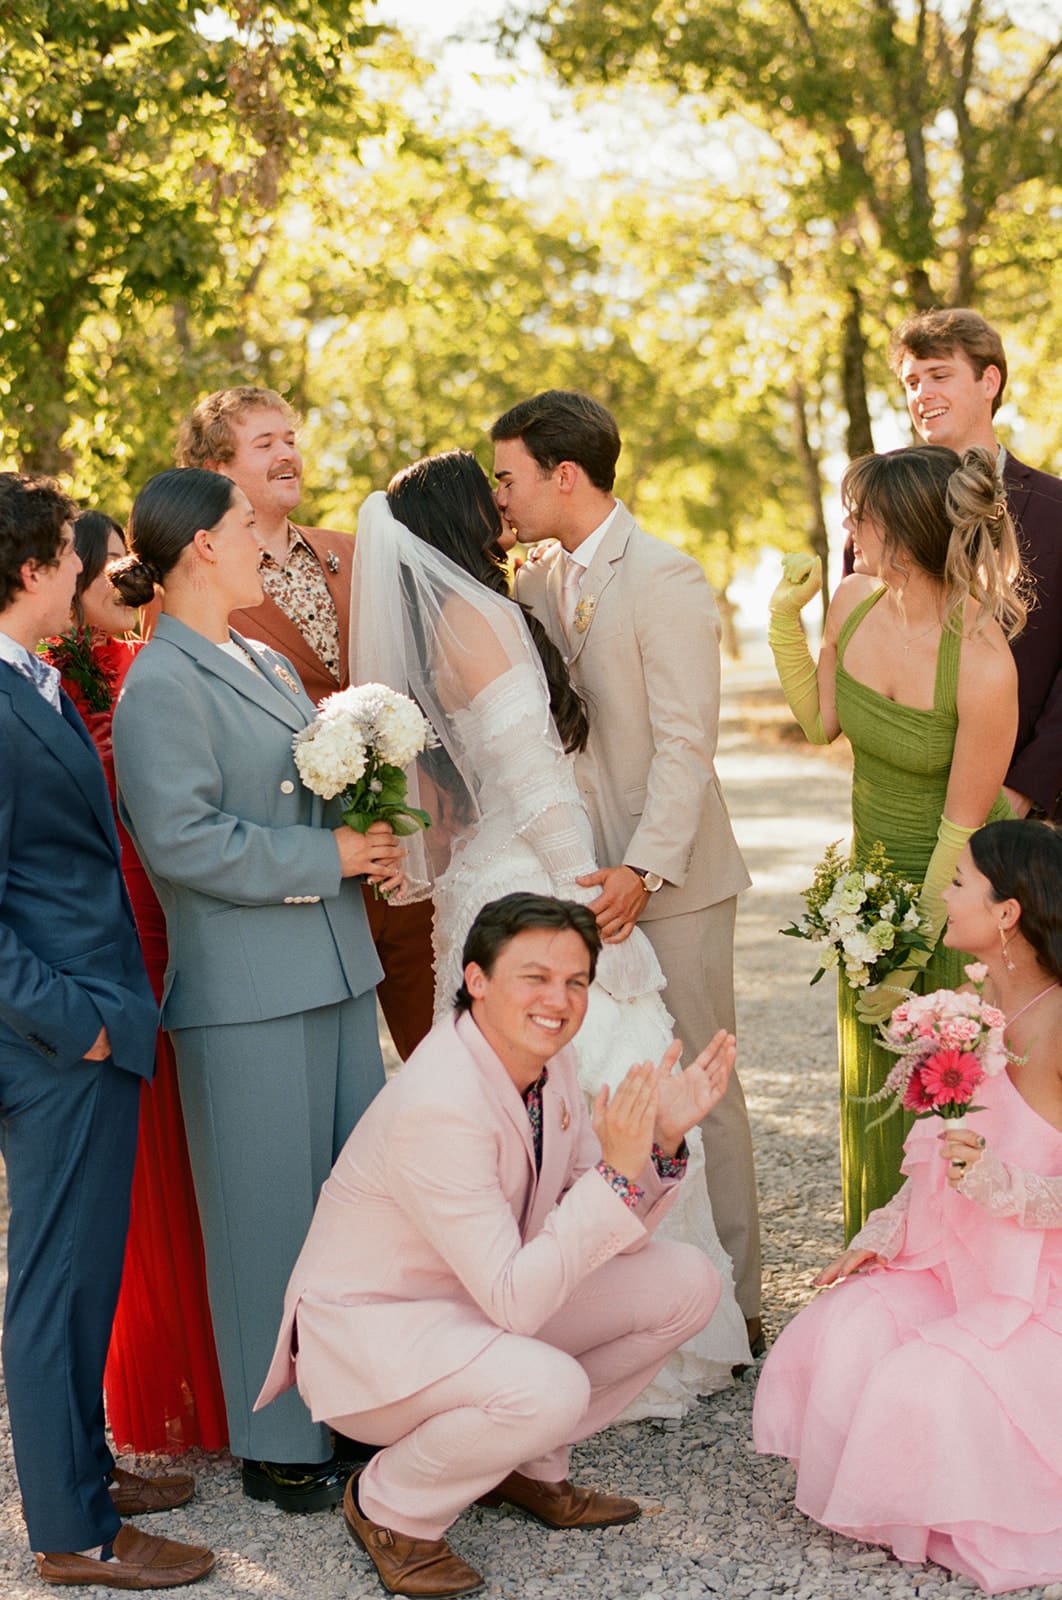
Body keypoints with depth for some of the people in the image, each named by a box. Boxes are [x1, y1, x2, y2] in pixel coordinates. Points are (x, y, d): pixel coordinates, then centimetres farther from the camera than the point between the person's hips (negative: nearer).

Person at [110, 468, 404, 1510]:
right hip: (245, 997, -9)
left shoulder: (263, 663, 16)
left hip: (333, 974, 9)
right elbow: (181, 839, -20)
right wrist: (326, 859, -17)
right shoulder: (160, 686, -12)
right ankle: (280, 1449, 14)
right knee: (271, 1219, 1)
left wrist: (370, 845, 5)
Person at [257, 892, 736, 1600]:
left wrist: (662, 1138, -16)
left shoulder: (547, 1057, -4)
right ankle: (390, 1507, -5)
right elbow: (514, 1303, -31)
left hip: (484, 1302, 9)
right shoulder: (438, 1108, -31)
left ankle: (529, 1464, 14)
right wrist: (617, 1169, -35)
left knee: (688, 1284, -2)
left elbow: (614, 1234, 2)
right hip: (370, 1326, -9)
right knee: (548, 1388, -36)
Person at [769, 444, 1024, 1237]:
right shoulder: (854, 603, -10)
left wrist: (915, 954, -13)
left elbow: (963, 825, -20)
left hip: (960, 894, -6)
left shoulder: (983, 665, -29)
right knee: (873, 1083, 16)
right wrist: (784, 618, -4)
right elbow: (820, 721, 7)